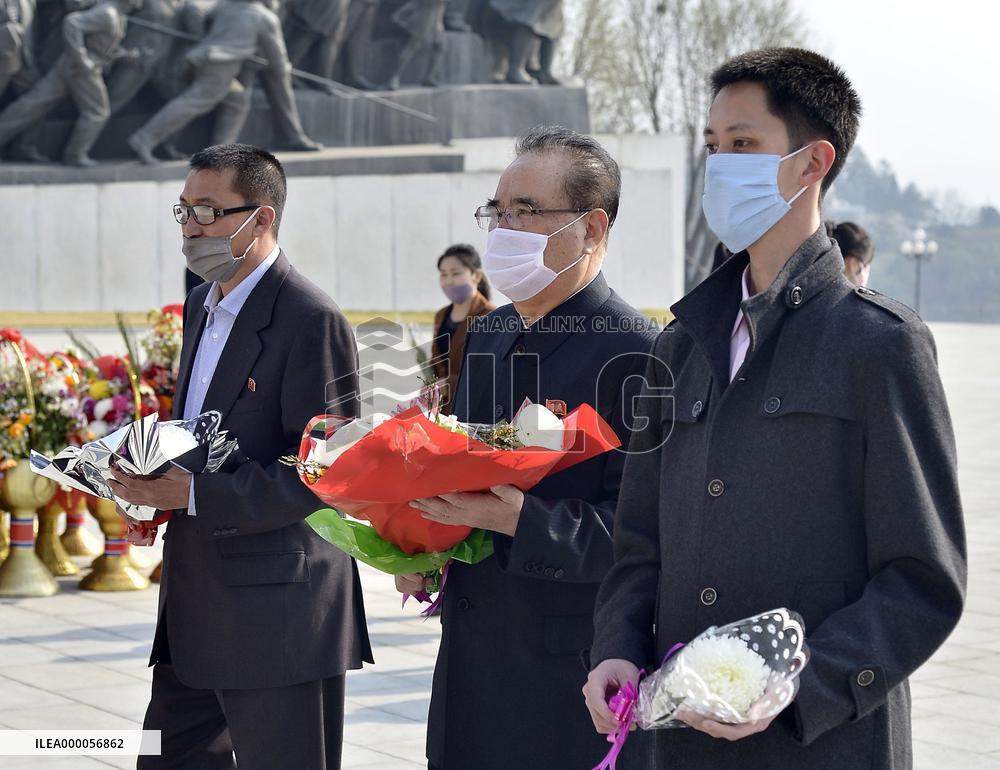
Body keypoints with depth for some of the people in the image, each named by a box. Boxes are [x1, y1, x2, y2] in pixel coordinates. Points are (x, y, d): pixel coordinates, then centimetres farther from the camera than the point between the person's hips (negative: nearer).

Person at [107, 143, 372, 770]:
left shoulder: (312, 321, -16)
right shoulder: (203, 304, 13)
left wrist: (193, 494, -23)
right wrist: (149, 473, 2)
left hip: (278, 610, -9)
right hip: (195, 603, 9)